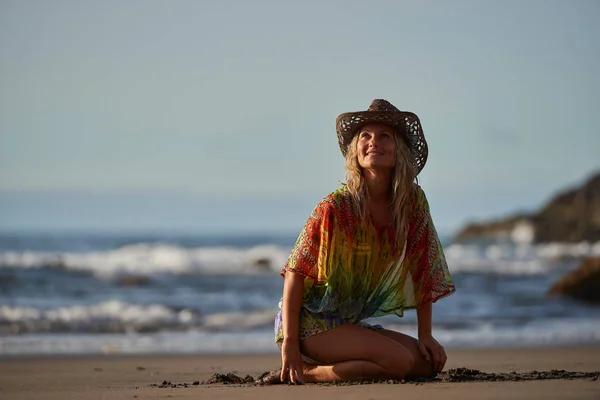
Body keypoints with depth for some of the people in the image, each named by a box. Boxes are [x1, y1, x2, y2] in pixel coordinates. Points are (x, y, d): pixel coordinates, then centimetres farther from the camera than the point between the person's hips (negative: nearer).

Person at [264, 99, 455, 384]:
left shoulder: (413, 203, -1)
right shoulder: (336, 208, -17)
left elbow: (422, 273, 6)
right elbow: (295, 272, -16)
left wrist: (425, 336, 1)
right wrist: (289, 343, -21)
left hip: (349, 324, 8)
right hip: (309, 321, -7)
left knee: (431, 362, -6)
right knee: (400, 361, -24)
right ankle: (300, 371, -9)